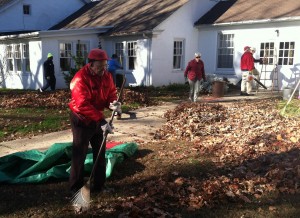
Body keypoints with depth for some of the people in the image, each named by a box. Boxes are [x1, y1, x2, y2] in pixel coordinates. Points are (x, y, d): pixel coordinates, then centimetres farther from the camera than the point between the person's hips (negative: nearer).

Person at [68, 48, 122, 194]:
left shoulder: (106, 76, -1)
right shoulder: (80, 78, -25)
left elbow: (111, 93, 6)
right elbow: (83, 105, -32)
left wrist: (112, 103, -19)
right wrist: (101, 120, -37)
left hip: (97, 119, 7)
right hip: (81, 120, -7)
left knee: (100, 153, 14)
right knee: (79, 155, -1)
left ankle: (99, 185, 28)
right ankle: (76, 189, 12)